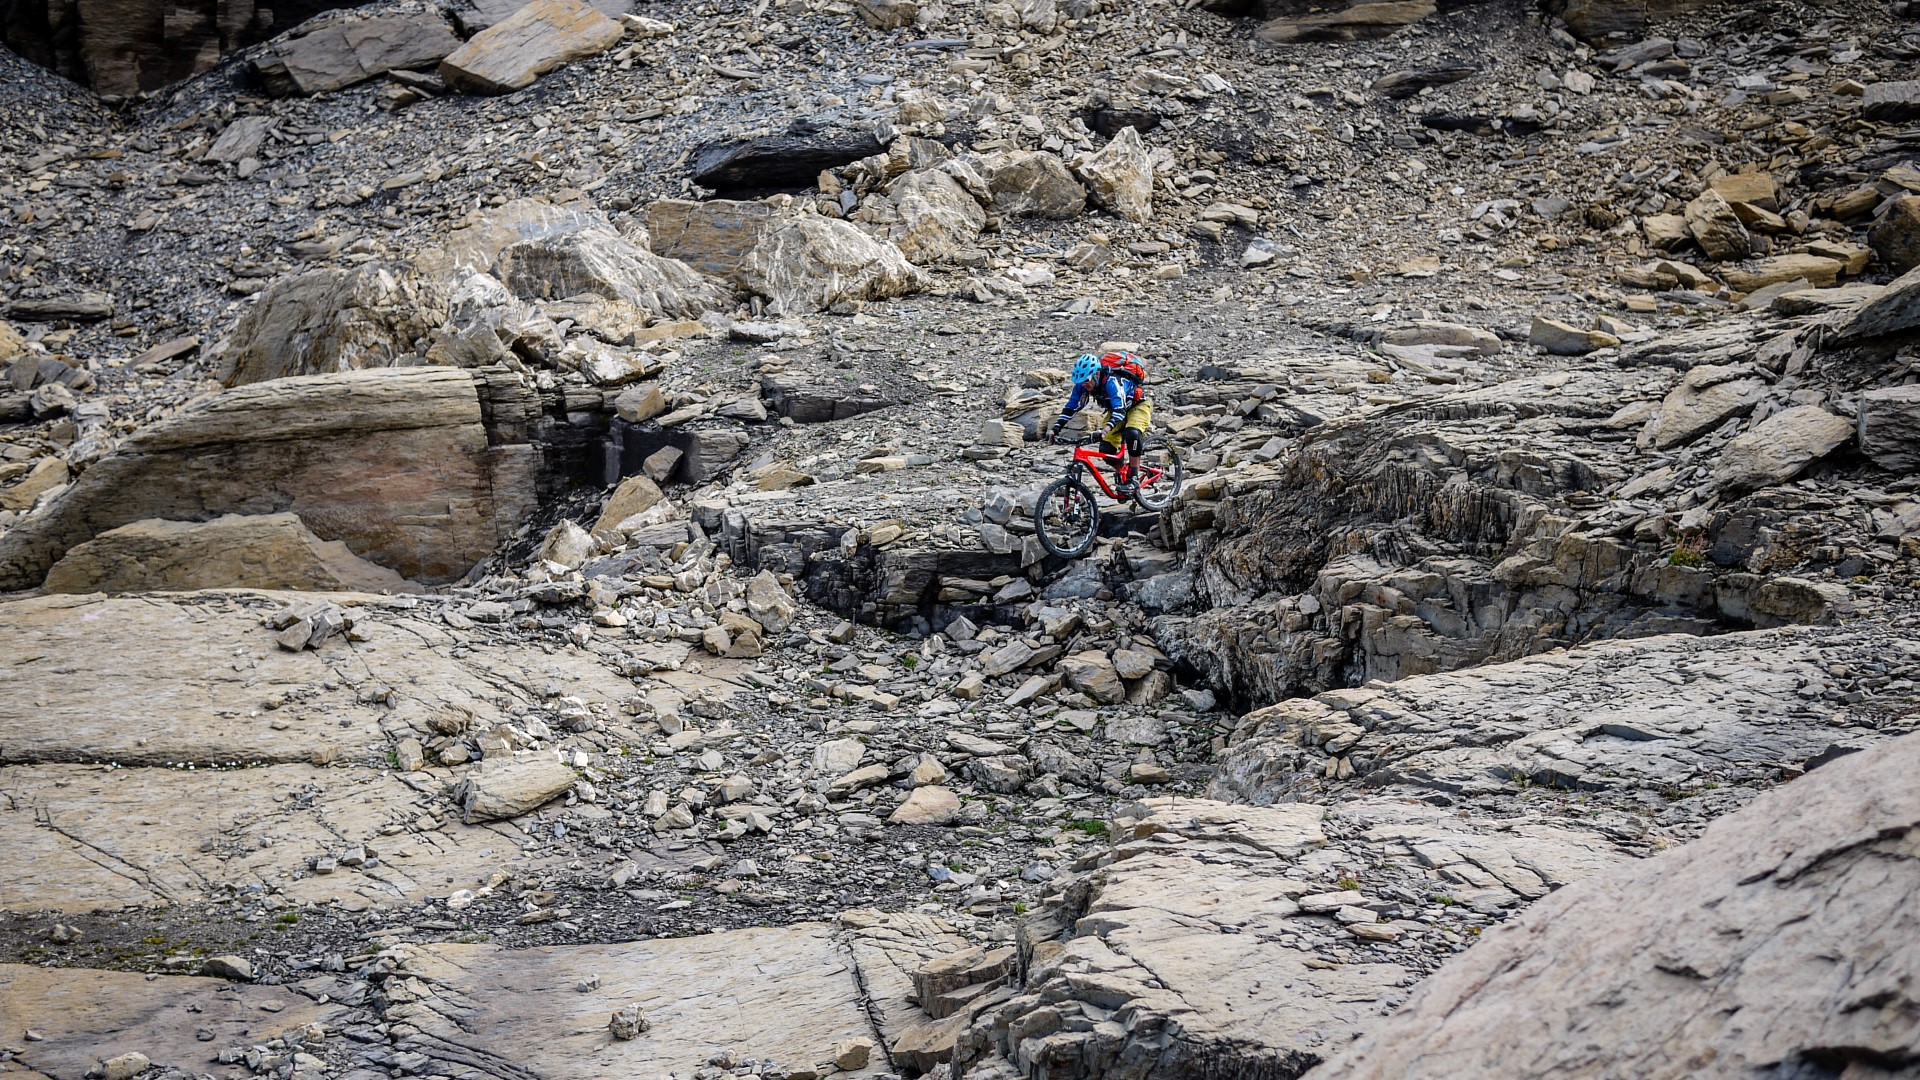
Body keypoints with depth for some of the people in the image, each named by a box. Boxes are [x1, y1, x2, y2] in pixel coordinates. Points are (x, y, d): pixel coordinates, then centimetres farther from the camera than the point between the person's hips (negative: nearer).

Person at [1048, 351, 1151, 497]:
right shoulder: (1083, 384, -19)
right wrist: (1055, 429, -27)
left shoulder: (1112, 381, -39)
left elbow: (1119, 410, -49)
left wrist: (1106, 429, -65)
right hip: (1116, 409, 7)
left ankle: (1133, 478, -23)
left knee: (1132, 433, -35)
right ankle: (1122, 475, 16)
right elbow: (1070, 408, -14)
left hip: (1138, 405, -7)